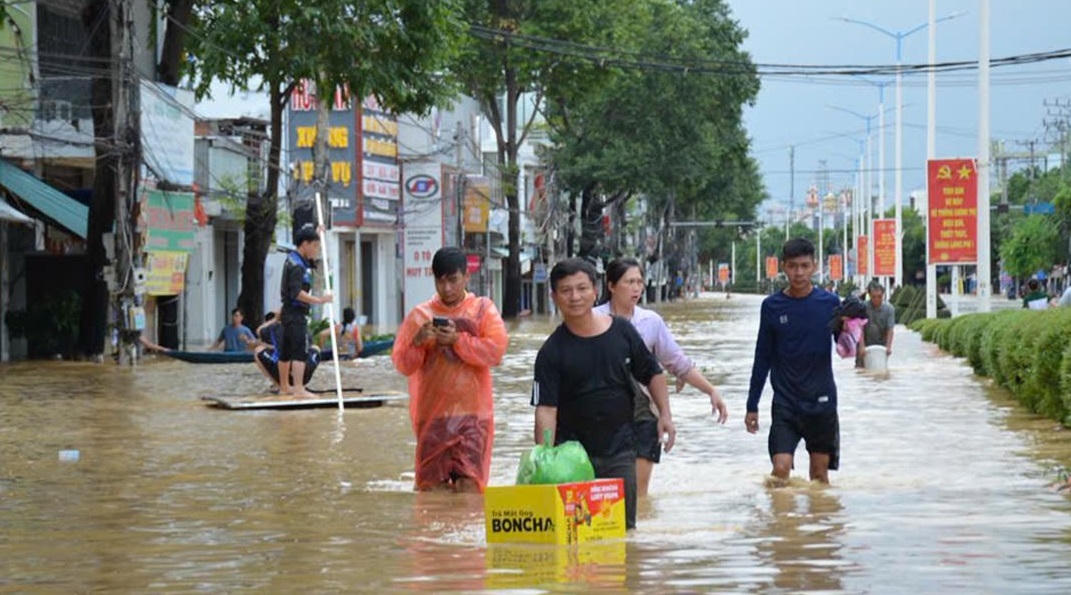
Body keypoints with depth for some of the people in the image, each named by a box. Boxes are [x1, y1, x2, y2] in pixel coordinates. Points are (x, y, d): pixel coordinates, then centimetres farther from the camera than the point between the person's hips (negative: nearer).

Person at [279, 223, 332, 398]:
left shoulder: (294, 259, 14)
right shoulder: (296, 265, -17)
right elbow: (297, 293, -27)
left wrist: (318, 233, 31)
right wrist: (319, 300, -27)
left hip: (289, 311, 10)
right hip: (296, 313, -10)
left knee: (286, 351, 18)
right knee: (300, 351, -16)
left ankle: (284, 386, 29)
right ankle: (299, 389, -23)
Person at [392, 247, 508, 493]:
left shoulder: (483, 309, 6)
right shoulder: (419, 315, 8)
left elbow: (496, 350, -7)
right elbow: (402, 364, 4)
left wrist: (458, 340, -17)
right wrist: (417, 343, -15)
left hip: (472, 411, -1)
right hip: (432, 413, 2)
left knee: (468, 484, -12)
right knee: (433, 485, -1)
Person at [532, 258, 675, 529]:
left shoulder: (622, 331, 2)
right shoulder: (552, 351, -7)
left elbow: (653, 374, 14)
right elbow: (546, 409, -13)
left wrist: (665, 414, 3)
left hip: (620, 449, 2)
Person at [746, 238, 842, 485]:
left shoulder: (829, 303, -1)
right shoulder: (772, 306, 1)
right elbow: (763, 358, 8)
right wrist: (752, 406, 8)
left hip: (821, 402, 0)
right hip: (785, 402, 0)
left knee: (820, 473, 7)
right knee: (781, 469, -12)